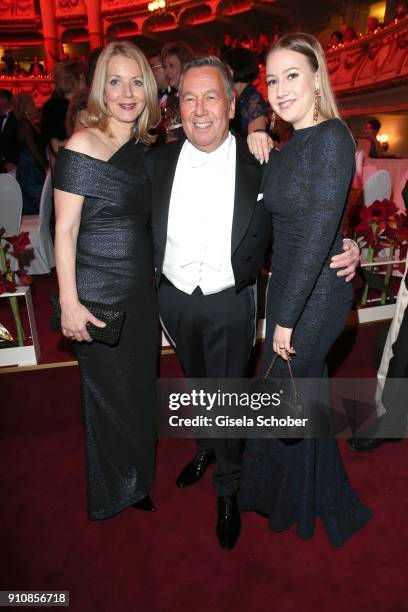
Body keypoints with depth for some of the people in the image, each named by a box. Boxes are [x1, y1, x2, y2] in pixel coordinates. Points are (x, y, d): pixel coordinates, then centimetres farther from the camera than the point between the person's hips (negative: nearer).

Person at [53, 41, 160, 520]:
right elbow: (65, 230, -12)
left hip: (142, 290, 6)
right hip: (99, 292, -6)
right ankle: (113, 492, 35)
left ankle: (138, 480, 42)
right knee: (108, 391, 9)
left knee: (141, 386, 17)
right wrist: (69, 302, -17)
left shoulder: (148, 147, 8)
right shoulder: (82, 147, -12)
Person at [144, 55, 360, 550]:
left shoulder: (261, 165, -11)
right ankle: (207, 447, 56)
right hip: (174, 299, 4)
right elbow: (143, 230, 3)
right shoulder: (157, 162, -3)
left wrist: (342, 251, -19)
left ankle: (227, 489, 36)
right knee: (198, 384, 25)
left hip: (229, 304, -3)